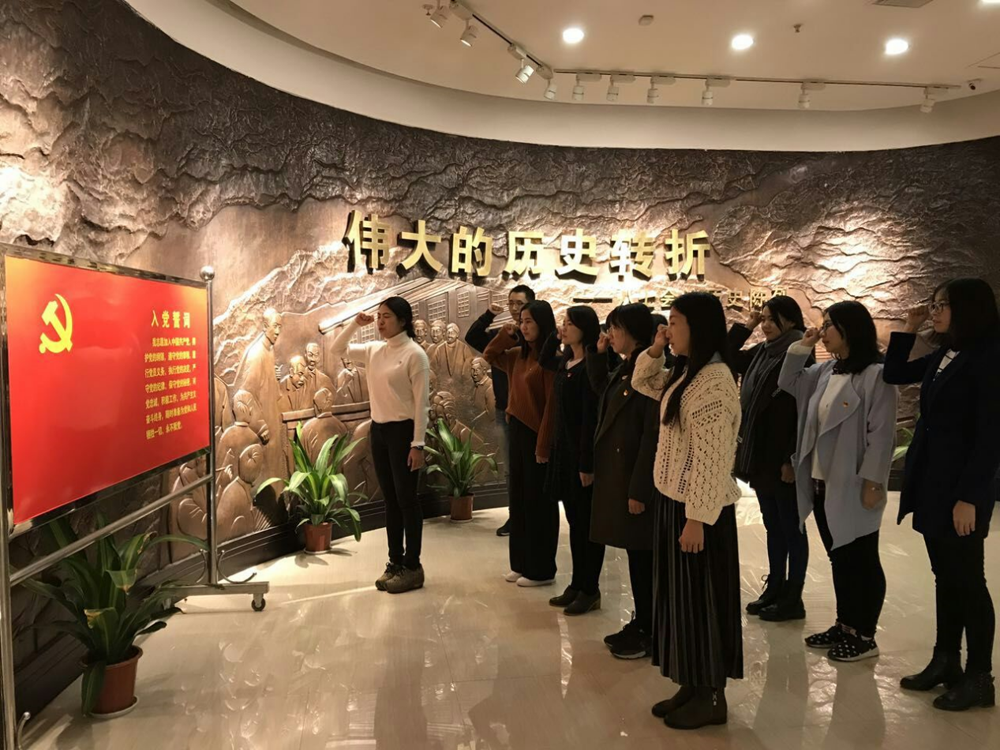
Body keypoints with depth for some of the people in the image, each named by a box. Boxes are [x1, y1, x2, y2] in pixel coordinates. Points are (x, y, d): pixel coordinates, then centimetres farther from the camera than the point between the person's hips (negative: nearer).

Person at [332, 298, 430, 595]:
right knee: (390, 499, 13)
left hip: (403, 431, -7)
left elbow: (421, 402, -13)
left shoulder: (414, 354, -11)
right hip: (378, 430, 7)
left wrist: (418, 444, -16)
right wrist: (355, 324, 1)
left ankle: (413, 567, 12)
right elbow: (338, 350, 15)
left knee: (406, 499, 1)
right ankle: (395, 562, 23)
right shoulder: (374, 350, 8)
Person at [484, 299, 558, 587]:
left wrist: (544, 445, -18)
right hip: (517, 431, 8)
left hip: (536, 435, -8)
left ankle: (541, 570, 15)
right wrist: (505, 335, 7)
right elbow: (489, 356, 23)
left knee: (538, 502, 2)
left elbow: (552, 404, -17)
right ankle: (521, 564, 27)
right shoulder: (518, 354, 8)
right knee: (518, 498, 15)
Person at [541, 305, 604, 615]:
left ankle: (591, 590, 13)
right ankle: (577, 584, 24)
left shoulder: (591, 366, -16)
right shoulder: (564, 362, 9)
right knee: (574, 520, 14)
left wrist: (587, 463, -21)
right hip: (563, 449, 8)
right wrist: (554, 336, 15)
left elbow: (591, 417, -19)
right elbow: (545, 360, 33)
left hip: (582, 452, -8)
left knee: (587, 522, 2)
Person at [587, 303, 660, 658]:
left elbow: (653, 435, -21)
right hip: (616, 473, 9)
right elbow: (600, 388, 32)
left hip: (636, 477, -9)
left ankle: (650, 633, 17)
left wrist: (639, 490, -21)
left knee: (643, 555, 4)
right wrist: (597, 353, 17)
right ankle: (641, 623, 29)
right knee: (635, 553, 17)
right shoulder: (624, 370, 10)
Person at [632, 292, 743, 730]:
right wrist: (654, 351, 7)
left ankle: (711, 698, 19)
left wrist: (697, 518, -23)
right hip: (674, 500, 9)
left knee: (701, 599, 3)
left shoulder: (714, 380, -20)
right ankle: (691, 687, 29)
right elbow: (643, 383, 26)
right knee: (680, 596, 16)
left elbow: (711, 458, -23)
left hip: (698, 509, -9)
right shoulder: (686, 374, 9)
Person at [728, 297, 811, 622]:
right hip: (760, 455, 8)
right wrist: (745, 326, 5)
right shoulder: (761, 352, 8)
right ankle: (775, 589, 27)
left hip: (784, 458, -8)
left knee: (791, 528, 5)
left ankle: (793, 599, 15)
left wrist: (792, 459, -18)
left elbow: (804, 412, -17)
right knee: (772, 525, 16)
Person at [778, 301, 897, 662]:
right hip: (823, 482, 8)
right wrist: (801, 347, 8)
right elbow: (788, 384, 20)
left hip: (853, 486, -8)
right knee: (839, 558, 17)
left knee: (862, 560, 6)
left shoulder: (876, 375, -14)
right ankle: (844, 626, 30)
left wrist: (872, 482, -18)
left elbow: (881, 433, -16)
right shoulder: (826, 371, 9)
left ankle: (864, 636, 18)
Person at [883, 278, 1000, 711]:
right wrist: (909, 330, 12)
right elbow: (894, 374, 23)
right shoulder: (943, 357, 10)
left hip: (961, 488, -8)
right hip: (931, 484, 8)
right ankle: (945, 661, 26)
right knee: (945, 578, 15)